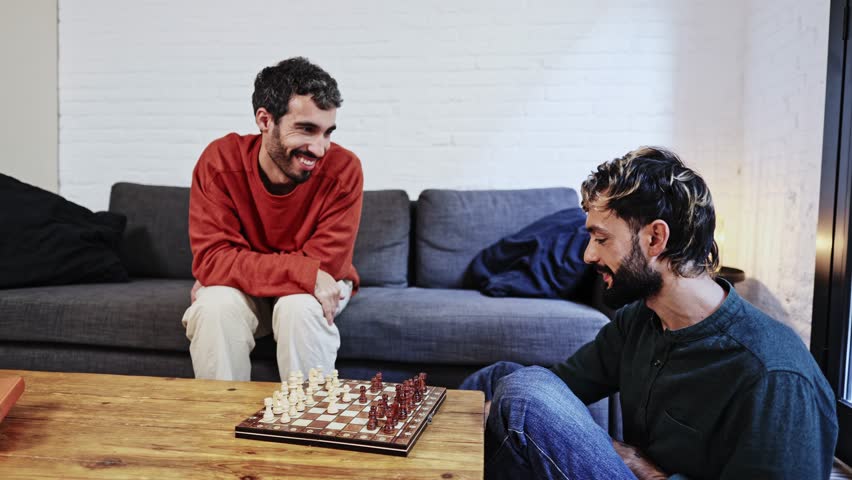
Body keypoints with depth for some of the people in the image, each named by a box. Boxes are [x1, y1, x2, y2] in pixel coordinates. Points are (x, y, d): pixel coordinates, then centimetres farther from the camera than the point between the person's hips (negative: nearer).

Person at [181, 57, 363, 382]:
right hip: (238, 292, 1)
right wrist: (302, 272, -34)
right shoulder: (220, 161, -18)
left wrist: (240, 273, -20)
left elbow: (325, 263, -22)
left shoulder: (343, 169, -22)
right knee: (217, 305, -29)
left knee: (300, 307, -32)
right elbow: (212, 256, -24)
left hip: (313, 292, 0)